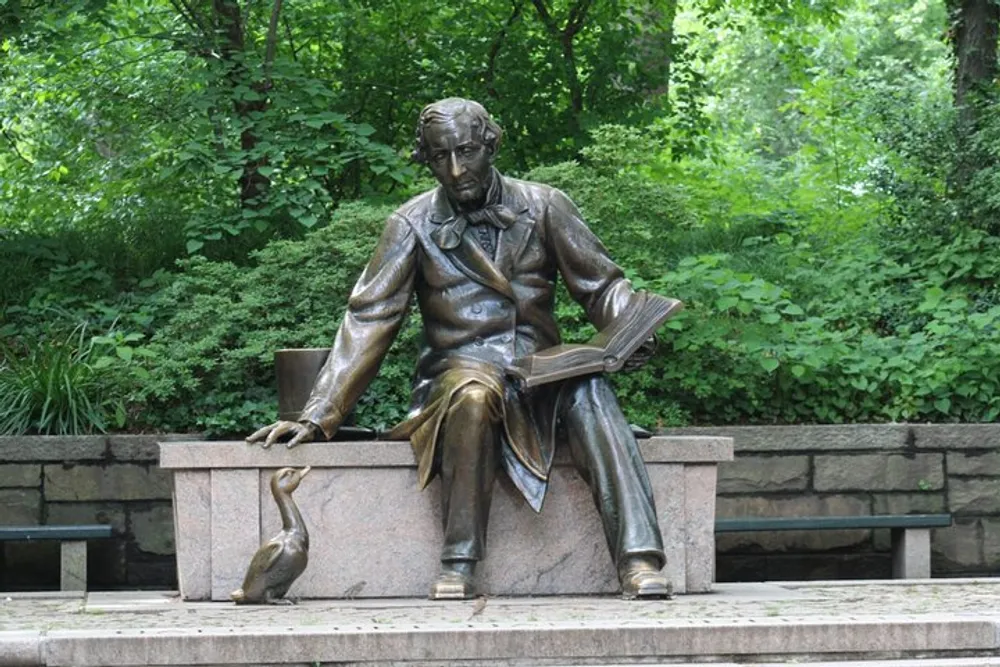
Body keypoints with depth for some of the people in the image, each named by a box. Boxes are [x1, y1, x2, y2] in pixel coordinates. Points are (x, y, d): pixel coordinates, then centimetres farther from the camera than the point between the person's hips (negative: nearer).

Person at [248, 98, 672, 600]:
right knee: (474, 392, -38)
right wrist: (317, 416, -6)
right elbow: (368, 321, 2)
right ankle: (458, 565, -33)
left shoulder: (543, 207, 7)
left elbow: (601, 285, 10)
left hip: (539, 372, 1)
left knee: (589, 391, -34)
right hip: (459, 368, -1)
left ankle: (638, 559, -43)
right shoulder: (414, 225, 5)